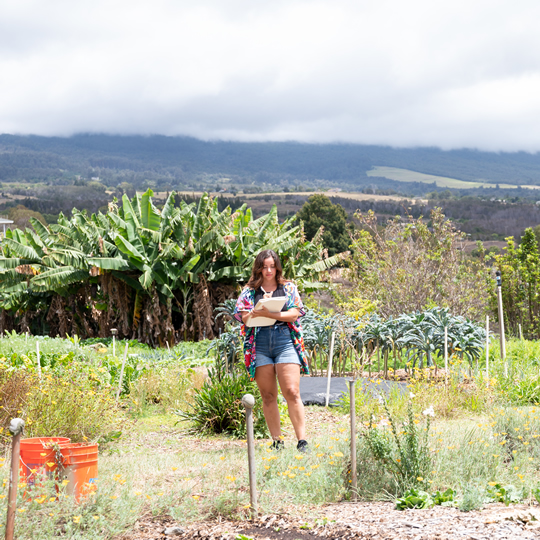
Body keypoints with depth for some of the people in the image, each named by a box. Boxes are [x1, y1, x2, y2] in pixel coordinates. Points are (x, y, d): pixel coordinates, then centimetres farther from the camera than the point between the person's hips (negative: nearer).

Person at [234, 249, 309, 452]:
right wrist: (262, 307, -11)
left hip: (285, 340, -1)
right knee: (268, 397, 3)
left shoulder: (288, 287, 11)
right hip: (259, 343, 2)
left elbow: (294, 314, -1)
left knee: (292, 393, -11)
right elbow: (243, 317, 3)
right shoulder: (250, 291, 13)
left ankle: (302, 440, -11)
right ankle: (277, 441, 9)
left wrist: (268, 313, -13)